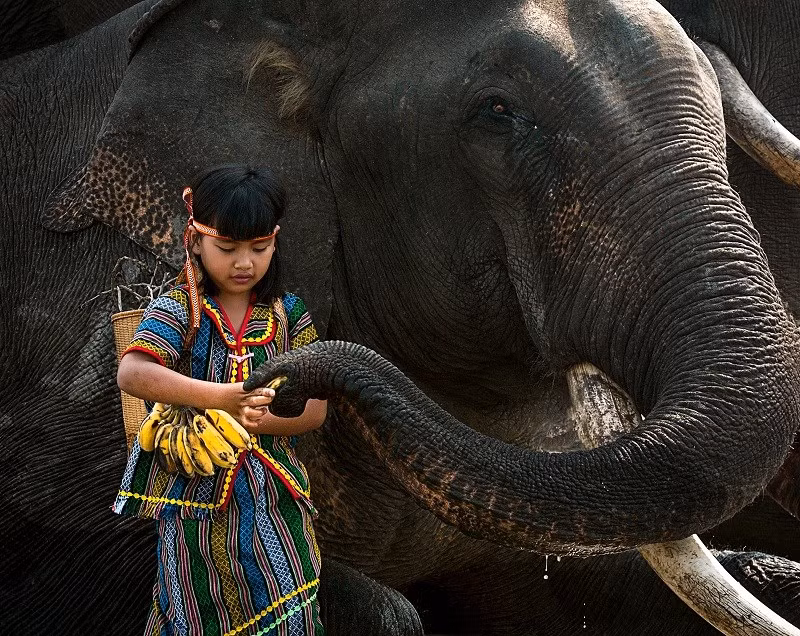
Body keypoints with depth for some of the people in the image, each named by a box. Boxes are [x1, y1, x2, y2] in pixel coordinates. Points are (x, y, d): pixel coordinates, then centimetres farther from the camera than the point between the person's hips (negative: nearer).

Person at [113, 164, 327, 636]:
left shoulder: (288, 315, 3)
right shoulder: (179, 310, -7)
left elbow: (315, 409, 1)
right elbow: (132, 374, -25)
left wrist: (262, 419, -18)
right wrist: (221, 397, -33)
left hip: (274, 497, 2)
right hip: (198, 496, -2)